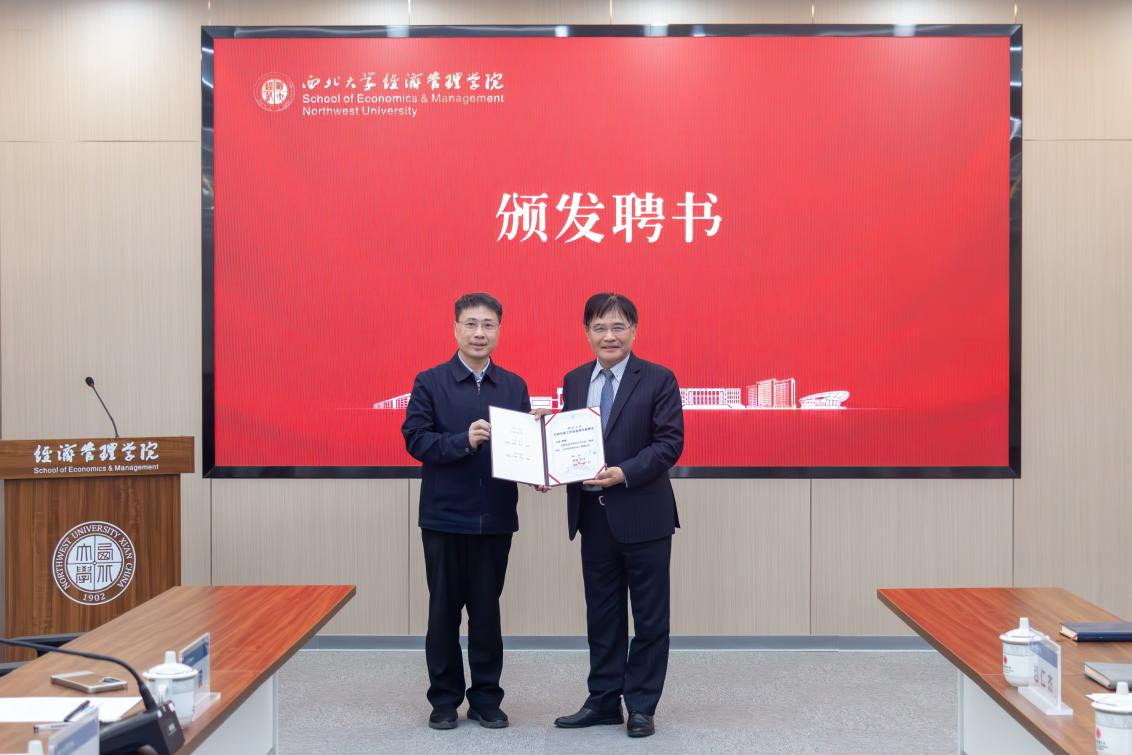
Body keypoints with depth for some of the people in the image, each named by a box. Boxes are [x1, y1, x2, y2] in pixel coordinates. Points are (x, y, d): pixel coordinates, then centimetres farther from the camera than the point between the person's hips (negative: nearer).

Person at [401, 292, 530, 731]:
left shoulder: (514, 386, 8)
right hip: (445, 514, -2)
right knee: (444, 609, 8)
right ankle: (444, 699, 20)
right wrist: (464, 440, -22)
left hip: (496, 515, 2)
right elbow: (415, 439, -9)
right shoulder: (430, 382, -1)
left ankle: (486, 699, 21)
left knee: (487, 609, 10)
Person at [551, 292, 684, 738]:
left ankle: (641, 706, 18)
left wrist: (624, 473, -23)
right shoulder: (574, 381, 9)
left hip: (643, 515, -4)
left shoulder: (658, 380, -6)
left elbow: (670, 442, -12)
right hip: (592, 514, 5)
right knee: (601, 614, 14)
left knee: (649, 617, 6)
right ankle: (603, 701, 25)